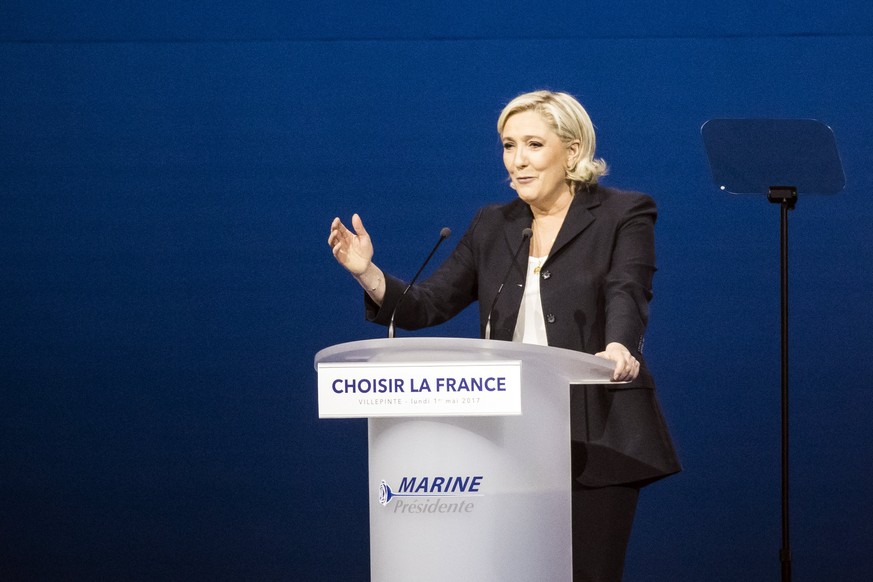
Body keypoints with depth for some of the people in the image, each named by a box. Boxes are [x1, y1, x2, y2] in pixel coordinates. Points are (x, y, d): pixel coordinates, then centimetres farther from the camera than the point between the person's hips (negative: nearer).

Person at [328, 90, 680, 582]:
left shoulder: (624, 215, 0)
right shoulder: (493, 227, 14)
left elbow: (627, 295, -16)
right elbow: (428, 305, 10)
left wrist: (619, 347, -38)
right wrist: (369, 274, -9)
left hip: (595, 436, -4)